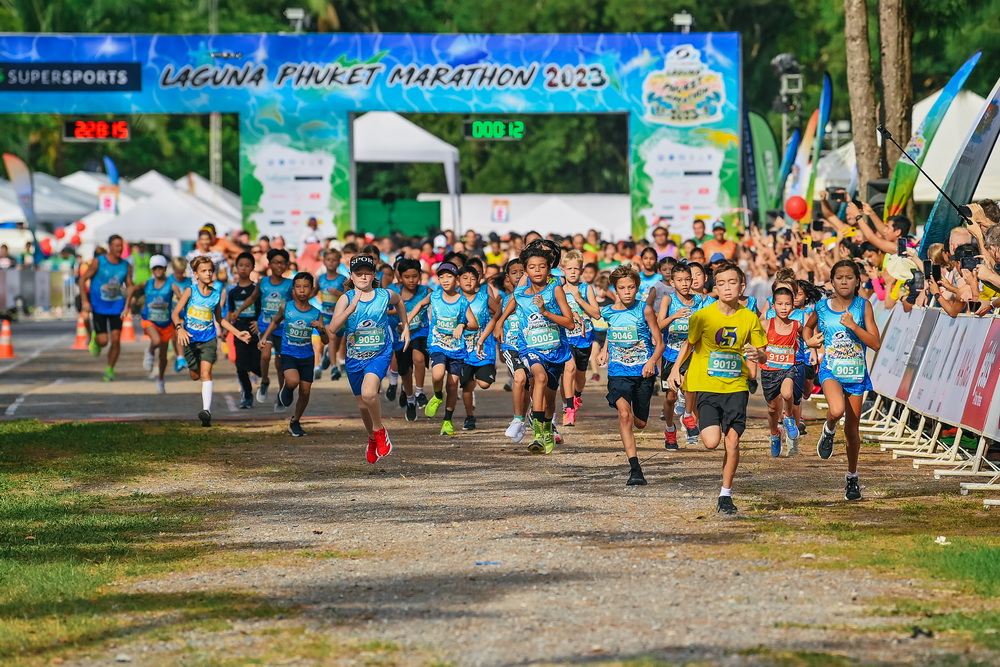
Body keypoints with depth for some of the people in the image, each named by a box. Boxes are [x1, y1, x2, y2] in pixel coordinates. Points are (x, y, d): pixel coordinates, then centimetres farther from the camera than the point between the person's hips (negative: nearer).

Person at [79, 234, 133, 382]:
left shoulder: (126, 266, 1)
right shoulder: (98, 262, -9)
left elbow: (129, 286, 9)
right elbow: (83, 279, -4)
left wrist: (128, 306, -3)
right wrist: (85, 301, -11)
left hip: (117, 308, 3)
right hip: (99, 307, -3)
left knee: (116, 340, -4)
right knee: (103, 340, -9)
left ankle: (110, 370, 12)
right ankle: (94, 337, 28)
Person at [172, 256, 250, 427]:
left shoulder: (216, 295, 3)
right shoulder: (190, 291, -5)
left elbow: (220, 319, 17)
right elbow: (175, 313, -8)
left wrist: (237, 333, 11)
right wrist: (180, 328, -26)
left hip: (209, 338, 0)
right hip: (190, 338, 0)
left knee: (206, 371, -19)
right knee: (195, 376, 11)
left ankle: (207, 410, -26)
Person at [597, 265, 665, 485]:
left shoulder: (644, 310, -5)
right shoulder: (607, 313, 3)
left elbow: (659, 343, -2)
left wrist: (652, 361, -20)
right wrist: (604, 352, 9)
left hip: (643, 373, 0)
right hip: (618, 372, 0)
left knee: (640, 423, 9)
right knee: (624, 414, -22)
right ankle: (635, 469, -22)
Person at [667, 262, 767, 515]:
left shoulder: (749, 318, -2)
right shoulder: (703, 316, -6)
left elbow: (761, 352, 5)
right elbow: (689, 343, 10)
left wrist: (757, 355, -18)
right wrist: (676, 368, 1)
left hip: (736, 387, 1)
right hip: (707, 386, -1)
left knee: (732, 441, -5)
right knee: (712, 442, -13)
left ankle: (725, 495, 10)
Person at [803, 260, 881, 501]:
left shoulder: (863, 306, -4)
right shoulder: (822, 307, 0)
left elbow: (876, 343, -9)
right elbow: (808, 326, 23)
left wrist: (853, 326, -20)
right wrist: (809, 340, 3)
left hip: (856, 373, 1)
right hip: (831, 370, -1)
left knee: (852, 428, 8)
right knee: (837, 410, -32)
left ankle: (852, 477, 26)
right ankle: (829, 430, 5)